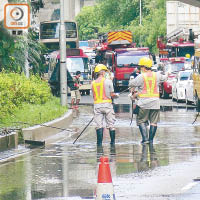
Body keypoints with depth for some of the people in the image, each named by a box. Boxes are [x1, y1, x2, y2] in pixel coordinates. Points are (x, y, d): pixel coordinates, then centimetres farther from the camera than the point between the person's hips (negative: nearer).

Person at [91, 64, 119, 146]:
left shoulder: (93, 83, 6)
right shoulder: (108, 81, -5)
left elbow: (94, 96, 9)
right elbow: (112, 95, -4)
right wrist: (116, 95, 17)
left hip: (97, 105, 2)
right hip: (107, 104, -2)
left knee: (99, 125, 2)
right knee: (111, 124, 7)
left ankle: (99, 142, -4)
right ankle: (112, 141, 12)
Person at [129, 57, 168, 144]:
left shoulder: (141, 77, -10)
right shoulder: (157, 75, 4)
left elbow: (131, 84, -3)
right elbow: (163, 78, 26)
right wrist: (166, 76, 48)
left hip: (144, 103, -4)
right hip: (155, 102, 4)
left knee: (141, 121, 6)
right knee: (153, 122, 8)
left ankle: (145, 138, -5)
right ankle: (151, 139, 8)